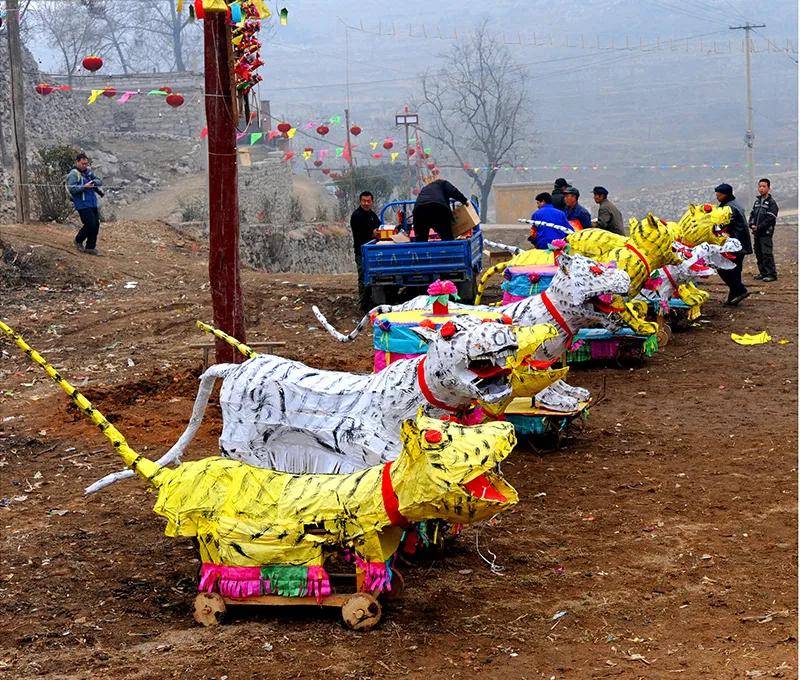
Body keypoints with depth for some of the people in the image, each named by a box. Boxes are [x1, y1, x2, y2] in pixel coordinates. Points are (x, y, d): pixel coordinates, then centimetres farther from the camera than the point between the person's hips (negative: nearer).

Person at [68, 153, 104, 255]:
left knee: (96, 225, 6)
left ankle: (90, 247, 16)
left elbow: (99, 182, 10)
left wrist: (93, 182, -11)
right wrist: (84, 187, -27)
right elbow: (72, 189, -19)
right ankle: (78, 241, 13)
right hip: (83, 205, -8)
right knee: (90, 224, -11)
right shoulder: (73, 174, -9)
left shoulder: (88, 171, 13)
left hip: (93, 204, 8)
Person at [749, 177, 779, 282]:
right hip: (756, 233, 7)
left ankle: (772, 274, -6)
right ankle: (763, 272, 21)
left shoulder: (771, 202, -6)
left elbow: (770, 218, -13)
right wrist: (752, 225, -2)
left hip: (766, 233, -7)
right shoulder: (757, 201, 16)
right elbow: (752, 214, 17)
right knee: (758, 253, 11)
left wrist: (759, 227, -16)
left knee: (767, 253, -10)